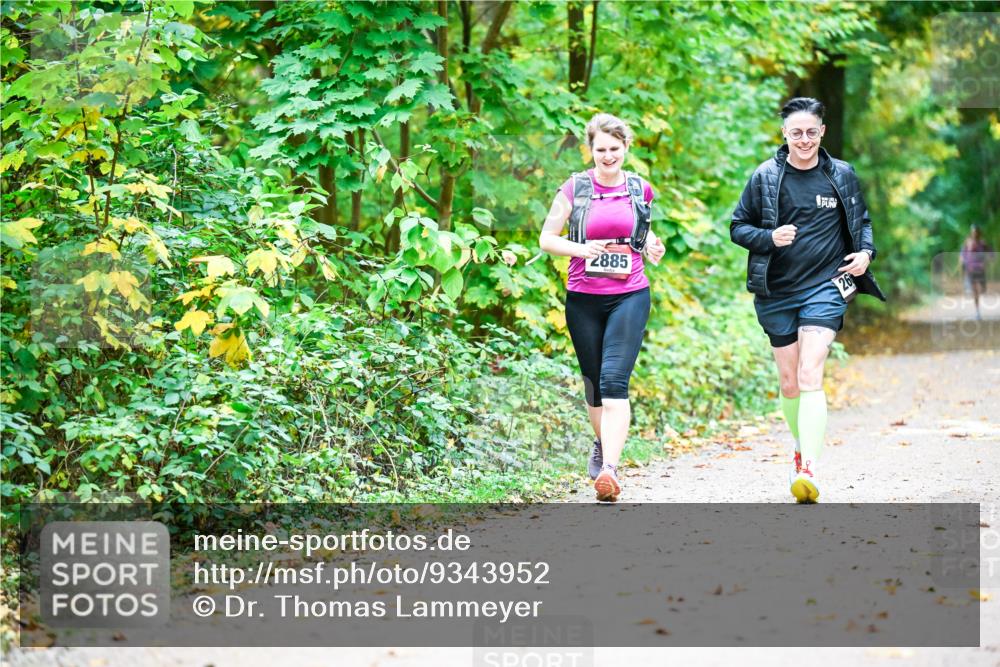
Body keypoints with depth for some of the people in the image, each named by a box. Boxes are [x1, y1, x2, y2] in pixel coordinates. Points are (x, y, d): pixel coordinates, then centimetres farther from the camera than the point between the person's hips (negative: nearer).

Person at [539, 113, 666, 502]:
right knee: (594, 383, 12)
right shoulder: (575, 189, 0)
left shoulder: (639, 190, 6)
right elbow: (546, 239, 2)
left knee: (614, 380, -16)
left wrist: (651, 246, 3)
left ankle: (609, 468, -25)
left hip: (629, 297, -1)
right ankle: (603, 444, 40)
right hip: (584, 299, 1)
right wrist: (580, 249, -15)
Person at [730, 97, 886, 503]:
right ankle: (801, 449, 36)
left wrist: (866, 252, -2)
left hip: (825, 287, -2)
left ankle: (809, 471, -25)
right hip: (776, 292, 2)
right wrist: (769, 237, -14)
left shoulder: (842, 175, 3)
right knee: (789, 382, 11)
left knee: (810, 376, -17)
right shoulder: (765, 176, 0)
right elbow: (738, 227, 5)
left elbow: (861, 221, 18)